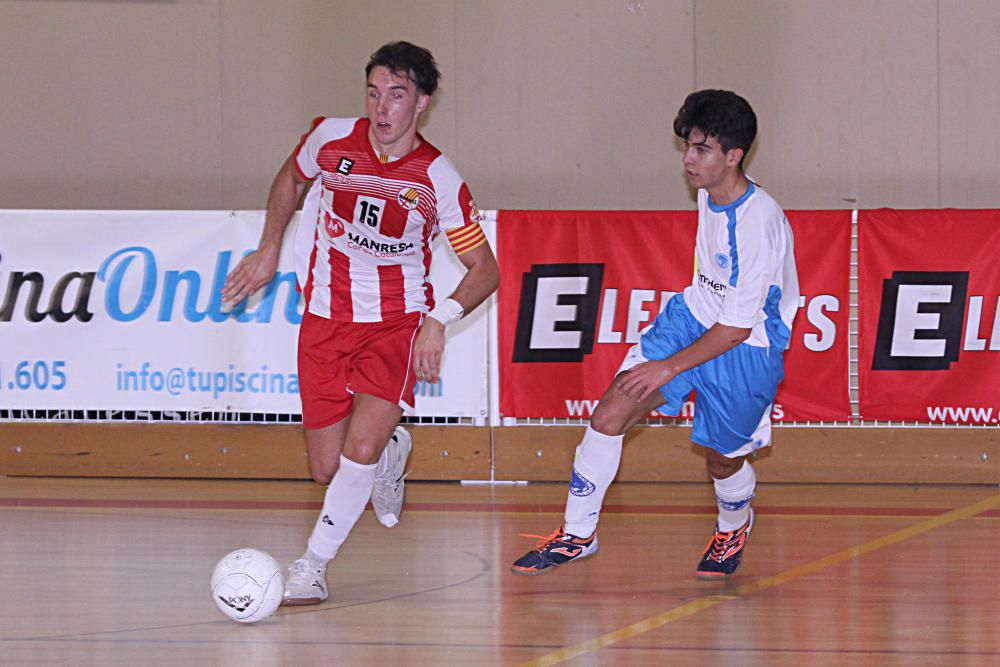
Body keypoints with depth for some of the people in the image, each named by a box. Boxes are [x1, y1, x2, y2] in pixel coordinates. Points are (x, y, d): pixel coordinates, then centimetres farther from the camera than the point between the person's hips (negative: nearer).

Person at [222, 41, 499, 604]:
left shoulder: (439, 179, -15)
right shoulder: (331, 139, -9)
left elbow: (485, 270, -7)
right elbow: (291, 180, 17)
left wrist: (439, 319, -21)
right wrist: (269, 252, 13)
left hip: (397, 321, -3)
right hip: (326, 320, 3)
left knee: (362, 445, -22)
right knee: (327, 469, 1)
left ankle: (314, 564, -5)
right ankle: (392, 453, 36)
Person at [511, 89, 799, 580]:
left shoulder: (760, 222, -28)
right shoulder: (708, 195, -3)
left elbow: (737, 327, -24)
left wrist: (670, 367, -21)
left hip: (745, 348, -7)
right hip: (691, 318, 7)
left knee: (723, 461, 7)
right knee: (608, 416, -9)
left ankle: (734, 526, 43)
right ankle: (577, 534, 2)